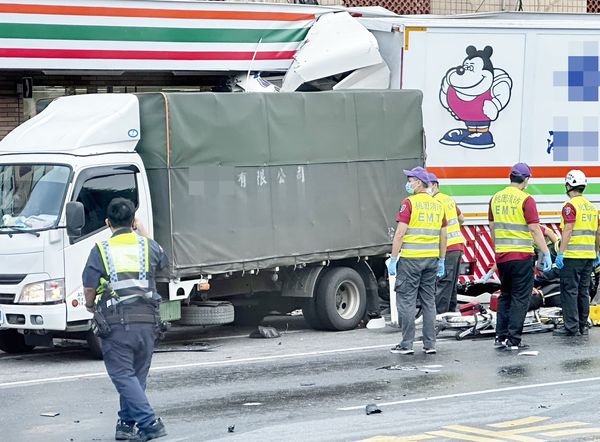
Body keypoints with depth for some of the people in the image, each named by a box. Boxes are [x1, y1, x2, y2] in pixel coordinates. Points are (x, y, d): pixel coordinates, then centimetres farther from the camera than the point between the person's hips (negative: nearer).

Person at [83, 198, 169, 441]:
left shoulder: (101, 250, -3)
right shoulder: (148, 246, 6)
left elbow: (89, 287, -5)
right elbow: (163, 261, 29)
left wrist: (91, 306, 17)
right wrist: (144, 233, 37)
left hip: (116, 323, -3)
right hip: (147, 320, 4)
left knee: (123, 375, -1)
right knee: (136, 375, 15)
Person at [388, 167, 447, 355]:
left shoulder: (410, 203, -10)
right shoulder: (438, 205, 10)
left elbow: (400, 234, -13)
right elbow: (443, 236, 14)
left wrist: (393, 259, -9)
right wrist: (441, 261, 20)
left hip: (410, 258, -6)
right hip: (431, 258, 6)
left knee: (406, 301, -1)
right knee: (429, 301, 11)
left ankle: (406, 344, -1)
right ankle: (430, 344, 11)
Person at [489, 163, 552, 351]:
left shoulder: (496, 198, 7)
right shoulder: (526, 200, -11)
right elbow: (535, 229, -15)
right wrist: (546, 253, -11)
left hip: (501, 256, 6)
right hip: (522, 256, -6)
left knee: (505, 296, 16)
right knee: (520, 298, 0)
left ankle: (500, 337, 13)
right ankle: (513, 340, -1)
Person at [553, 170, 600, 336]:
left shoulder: (570, 205, -9)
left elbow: (568, 231, -17)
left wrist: (560, 253, -17)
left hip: (572, 255, -7)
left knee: (569, 291, -4)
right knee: (583, 291, 13)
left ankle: (571, 327, -6)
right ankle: (583, 326, 16)